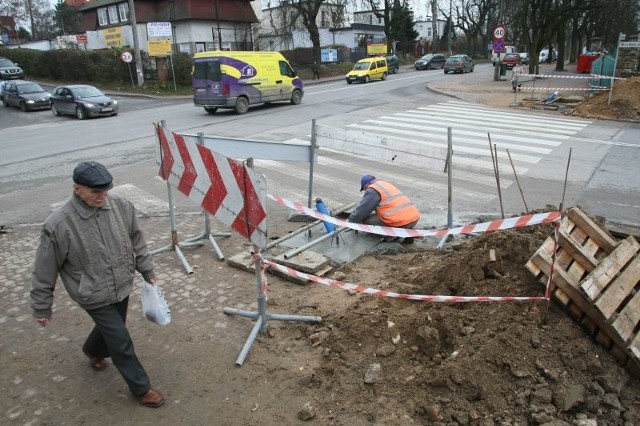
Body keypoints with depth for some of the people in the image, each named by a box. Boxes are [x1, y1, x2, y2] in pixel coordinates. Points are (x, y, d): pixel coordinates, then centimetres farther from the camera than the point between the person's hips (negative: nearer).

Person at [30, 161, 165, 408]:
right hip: (94, 296, -5)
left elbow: (137, 241, 4)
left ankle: (93, 351, 62)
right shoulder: (58, 224, -24)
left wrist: (147, 271, 9)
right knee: (121, 341, 1)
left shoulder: (121, 207, -13)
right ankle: (141, 388, 22)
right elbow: (45, 271, -12)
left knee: (109, 329, 27)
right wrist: (42, 307, -3)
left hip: (122, 287, 5)